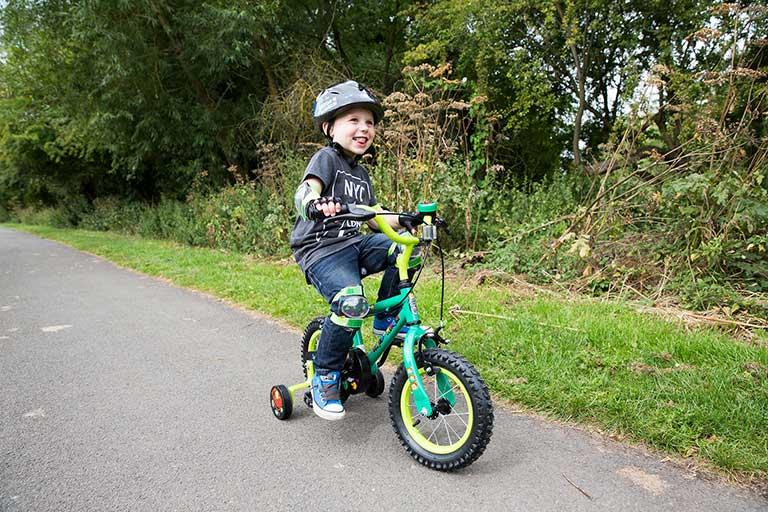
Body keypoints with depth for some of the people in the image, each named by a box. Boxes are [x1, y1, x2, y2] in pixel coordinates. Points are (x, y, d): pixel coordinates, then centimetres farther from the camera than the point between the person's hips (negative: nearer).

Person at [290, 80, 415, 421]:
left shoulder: (360, 173, 20)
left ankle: (386, 319, 5)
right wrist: (316, 203, -47)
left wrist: (404, 220, 1)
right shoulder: (326, 157, -4)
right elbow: (306, 189, -24)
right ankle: (325, 376, -9)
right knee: (351, 302, -31)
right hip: (320, 250, -7)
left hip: (353, 244, 7)